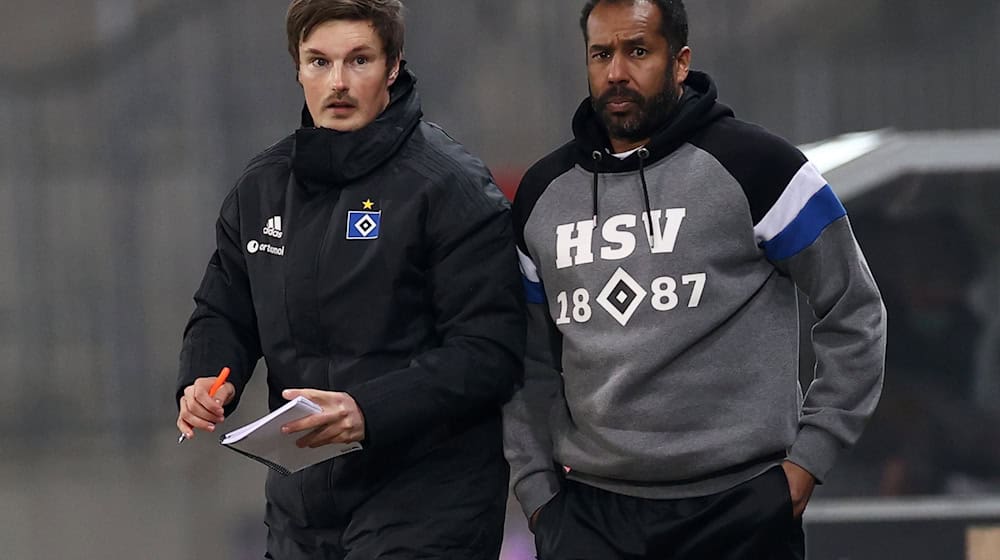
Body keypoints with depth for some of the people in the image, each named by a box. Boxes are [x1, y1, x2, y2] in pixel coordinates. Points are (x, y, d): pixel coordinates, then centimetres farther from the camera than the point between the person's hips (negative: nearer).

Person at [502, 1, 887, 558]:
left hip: (739, 511, -3)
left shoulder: (750, 165, -3)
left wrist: (811, 455, -3)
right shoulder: (544, 194, 10)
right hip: (590, 515, 3)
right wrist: (537, 487, 7)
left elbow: (856, 312, 1)